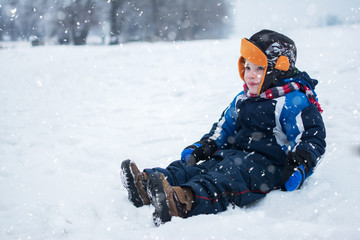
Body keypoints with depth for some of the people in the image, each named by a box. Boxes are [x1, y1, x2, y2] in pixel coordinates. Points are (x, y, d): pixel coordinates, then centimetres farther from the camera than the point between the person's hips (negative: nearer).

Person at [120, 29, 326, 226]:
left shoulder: (294, 102, -7)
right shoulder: (242, 100, 19)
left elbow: (313, 138, -11)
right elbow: (224, 126, 31)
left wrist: (300, 165, -26)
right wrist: (204, 146, 18)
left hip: (268, 163, -9)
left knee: (231, 175, -38)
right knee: (194, 166, -15)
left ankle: (185, 202, -65)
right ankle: (148, 186, -38)